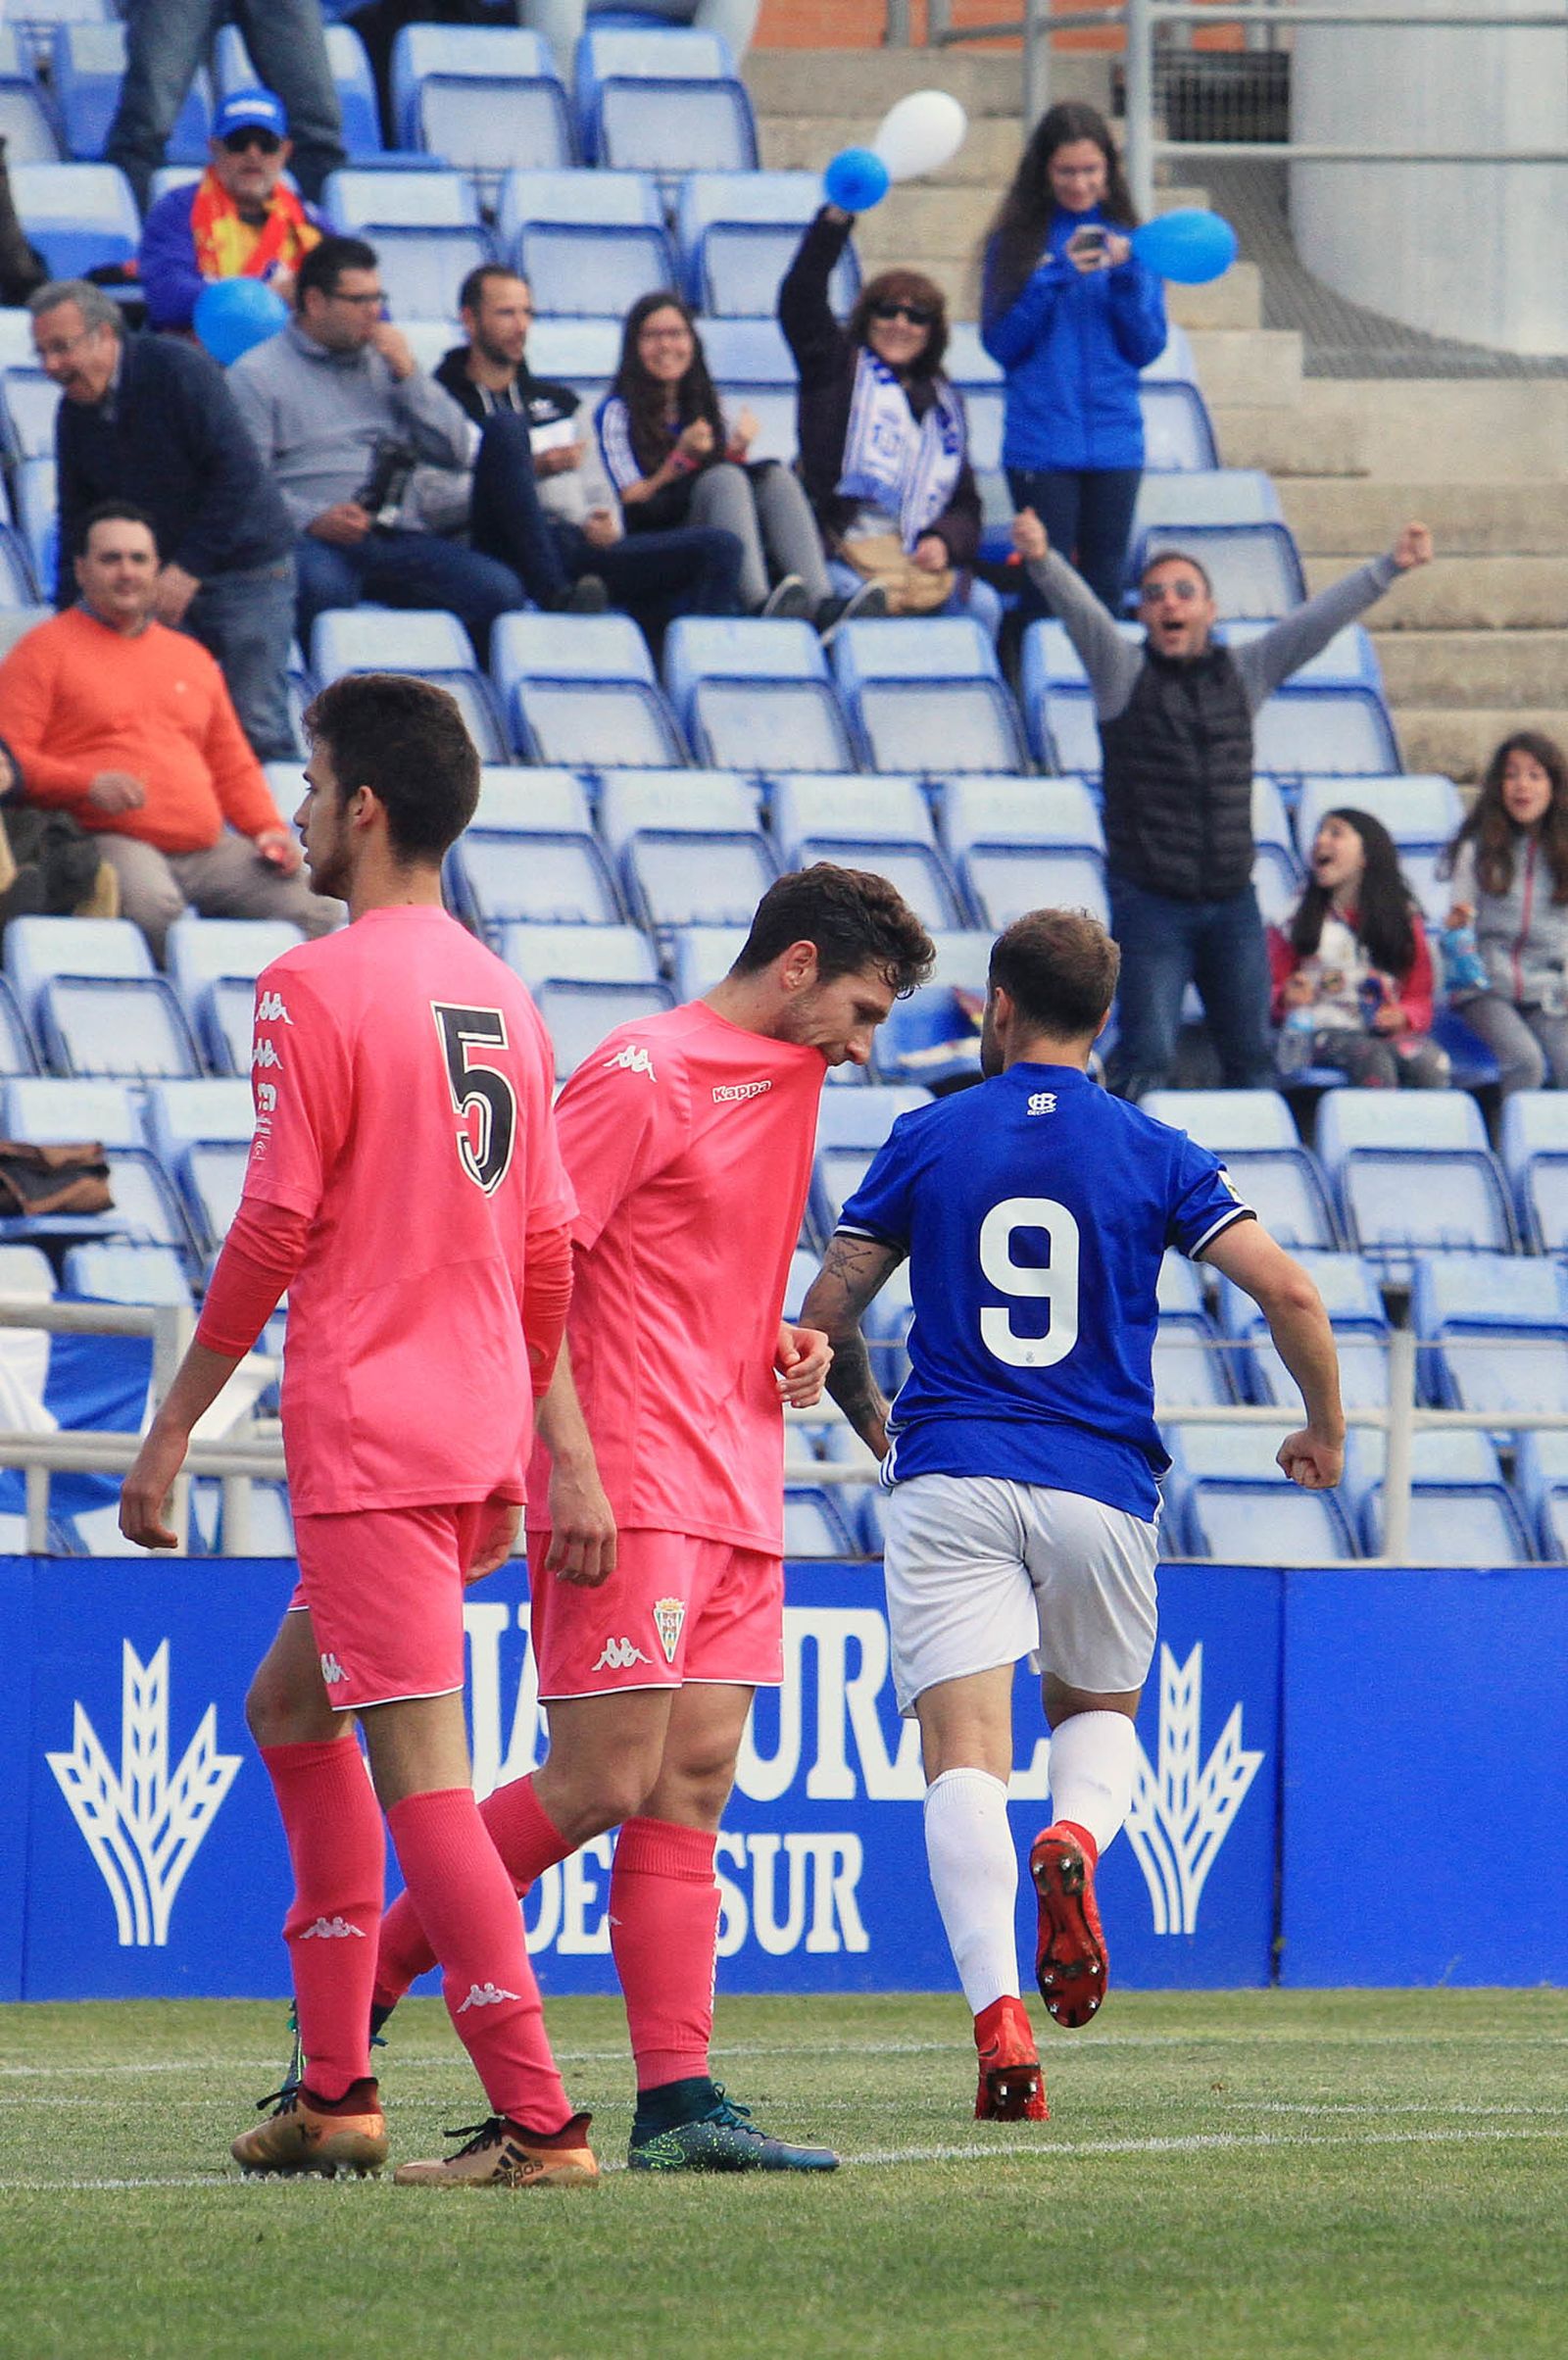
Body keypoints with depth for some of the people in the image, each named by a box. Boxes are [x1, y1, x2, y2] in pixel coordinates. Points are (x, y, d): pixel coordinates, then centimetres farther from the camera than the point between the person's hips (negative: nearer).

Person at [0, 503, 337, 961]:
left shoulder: (191, 658, 27)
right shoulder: (46, 650, 7)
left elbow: (234, 765, 31)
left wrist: (269, 829, 11)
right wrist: (87, 784, -19)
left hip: (207, 849, 6)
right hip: (106, 838, -6)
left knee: (320, 916, -12)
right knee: (155, 908, -40)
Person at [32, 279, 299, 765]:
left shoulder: (178, 370, -16)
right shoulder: (74, 414, 6)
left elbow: (238, 475, -20)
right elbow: (76, 521, 14)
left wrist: (189, 568, -22)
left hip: (245, 565, -6)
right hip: (165, 578, 6)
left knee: (256, 725, -13)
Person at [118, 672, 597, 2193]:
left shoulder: (316, 987, -10)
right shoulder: (501, 995, 13)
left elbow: (274, 1230, -13)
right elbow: (547, 1248, 15)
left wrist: (174, 1428, -5)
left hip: (368, 1439, -8)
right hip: (478, 1440, 9)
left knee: (422, 1774, -8)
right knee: (290, 1704, 22)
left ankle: (536, 2121, -13)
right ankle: (333, 2090, 20)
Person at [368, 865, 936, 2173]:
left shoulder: (789, 1085, 18)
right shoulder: (647, 1074, -9)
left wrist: (786, 1343, 10)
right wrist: (573, 1464, -20)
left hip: (734, 1499, 9)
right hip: (630, 1494, -9)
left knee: (693, 1787, 2)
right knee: (602, 1785, -11)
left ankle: (677, 2101, -1)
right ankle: (351, 1995, 1)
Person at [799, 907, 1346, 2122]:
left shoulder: (928, 1140, 6)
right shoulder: (1154, 1153, 5)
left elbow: (826, 1313, 8)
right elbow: (1288, 1290, -4)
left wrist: (870, 1420, 28)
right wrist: (1325, 1428, 13)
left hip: (951, 1478, -1)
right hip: (1102, 1480, 1)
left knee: (967, 1759, -7)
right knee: (1100, 1711, 24)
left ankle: (999, 2014, -28)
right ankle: (1077, 1840, -11)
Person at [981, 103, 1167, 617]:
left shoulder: (1127, 241, 8)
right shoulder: (1015, 240, 3)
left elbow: (1147, 349, 4)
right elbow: (1000, 343, -3)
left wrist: (1125, 279, -10)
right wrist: (1055, 277, -13)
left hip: (1114, 439, 2)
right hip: (1040, 437, -2)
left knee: (1105, 587, 3)